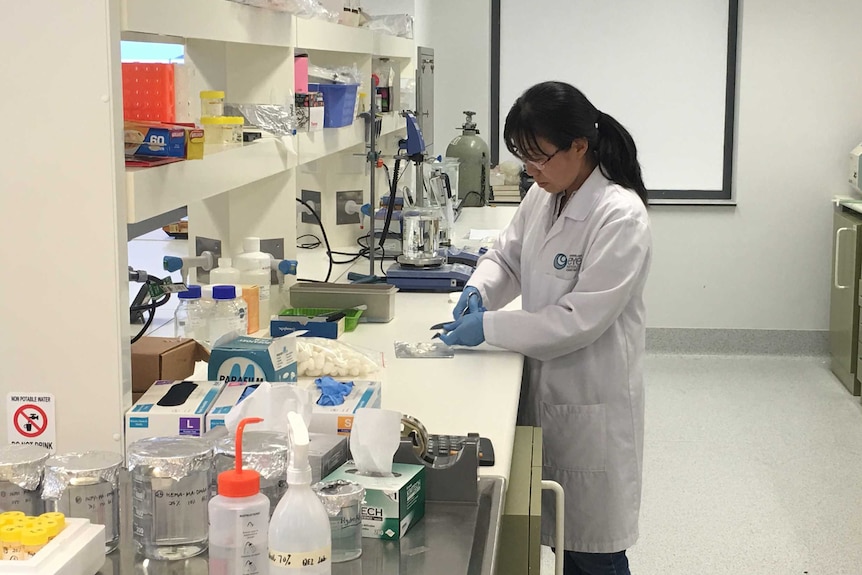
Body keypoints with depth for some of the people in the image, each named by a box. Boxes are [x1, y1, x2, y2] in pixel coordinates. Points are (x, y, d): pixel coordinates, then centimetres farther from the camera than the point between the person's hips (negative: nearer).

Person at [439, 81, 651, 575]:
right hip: (545, 390, 7)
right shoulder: (543, 197, 3)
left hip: (592, 403, -7)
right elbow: (507, 256, 18)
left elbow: (581, 318, -24)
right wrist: (481, 289, -4)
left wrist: (489, 327, -21)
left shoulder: (620, 217, -22)